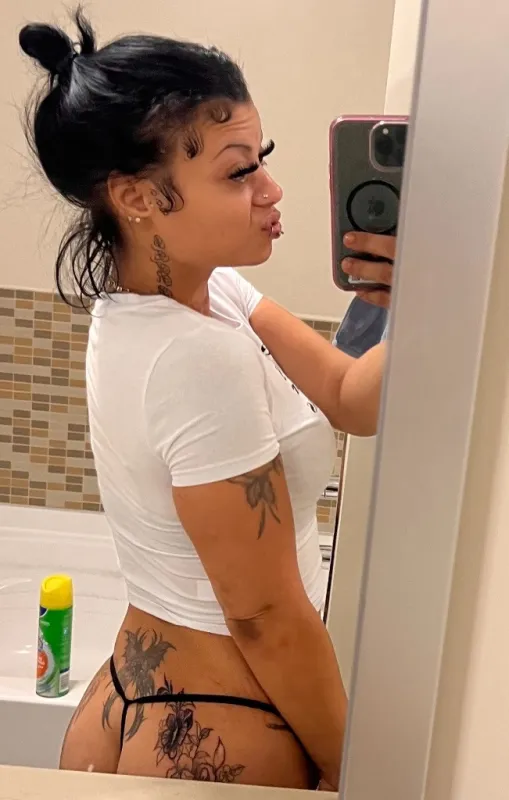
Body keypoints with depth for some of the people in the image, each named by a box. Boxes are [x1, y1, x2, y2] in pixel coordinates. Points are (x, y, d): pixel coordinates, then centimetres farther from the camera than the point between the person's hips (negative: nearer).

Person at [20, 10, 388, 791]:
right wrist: (354, 774, -9)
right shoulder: (199, 359, -30)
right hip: (213, 740, -7)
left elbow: (351, 398, -7)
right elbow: (267, 617, -22)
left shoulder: (201, 288, -4)